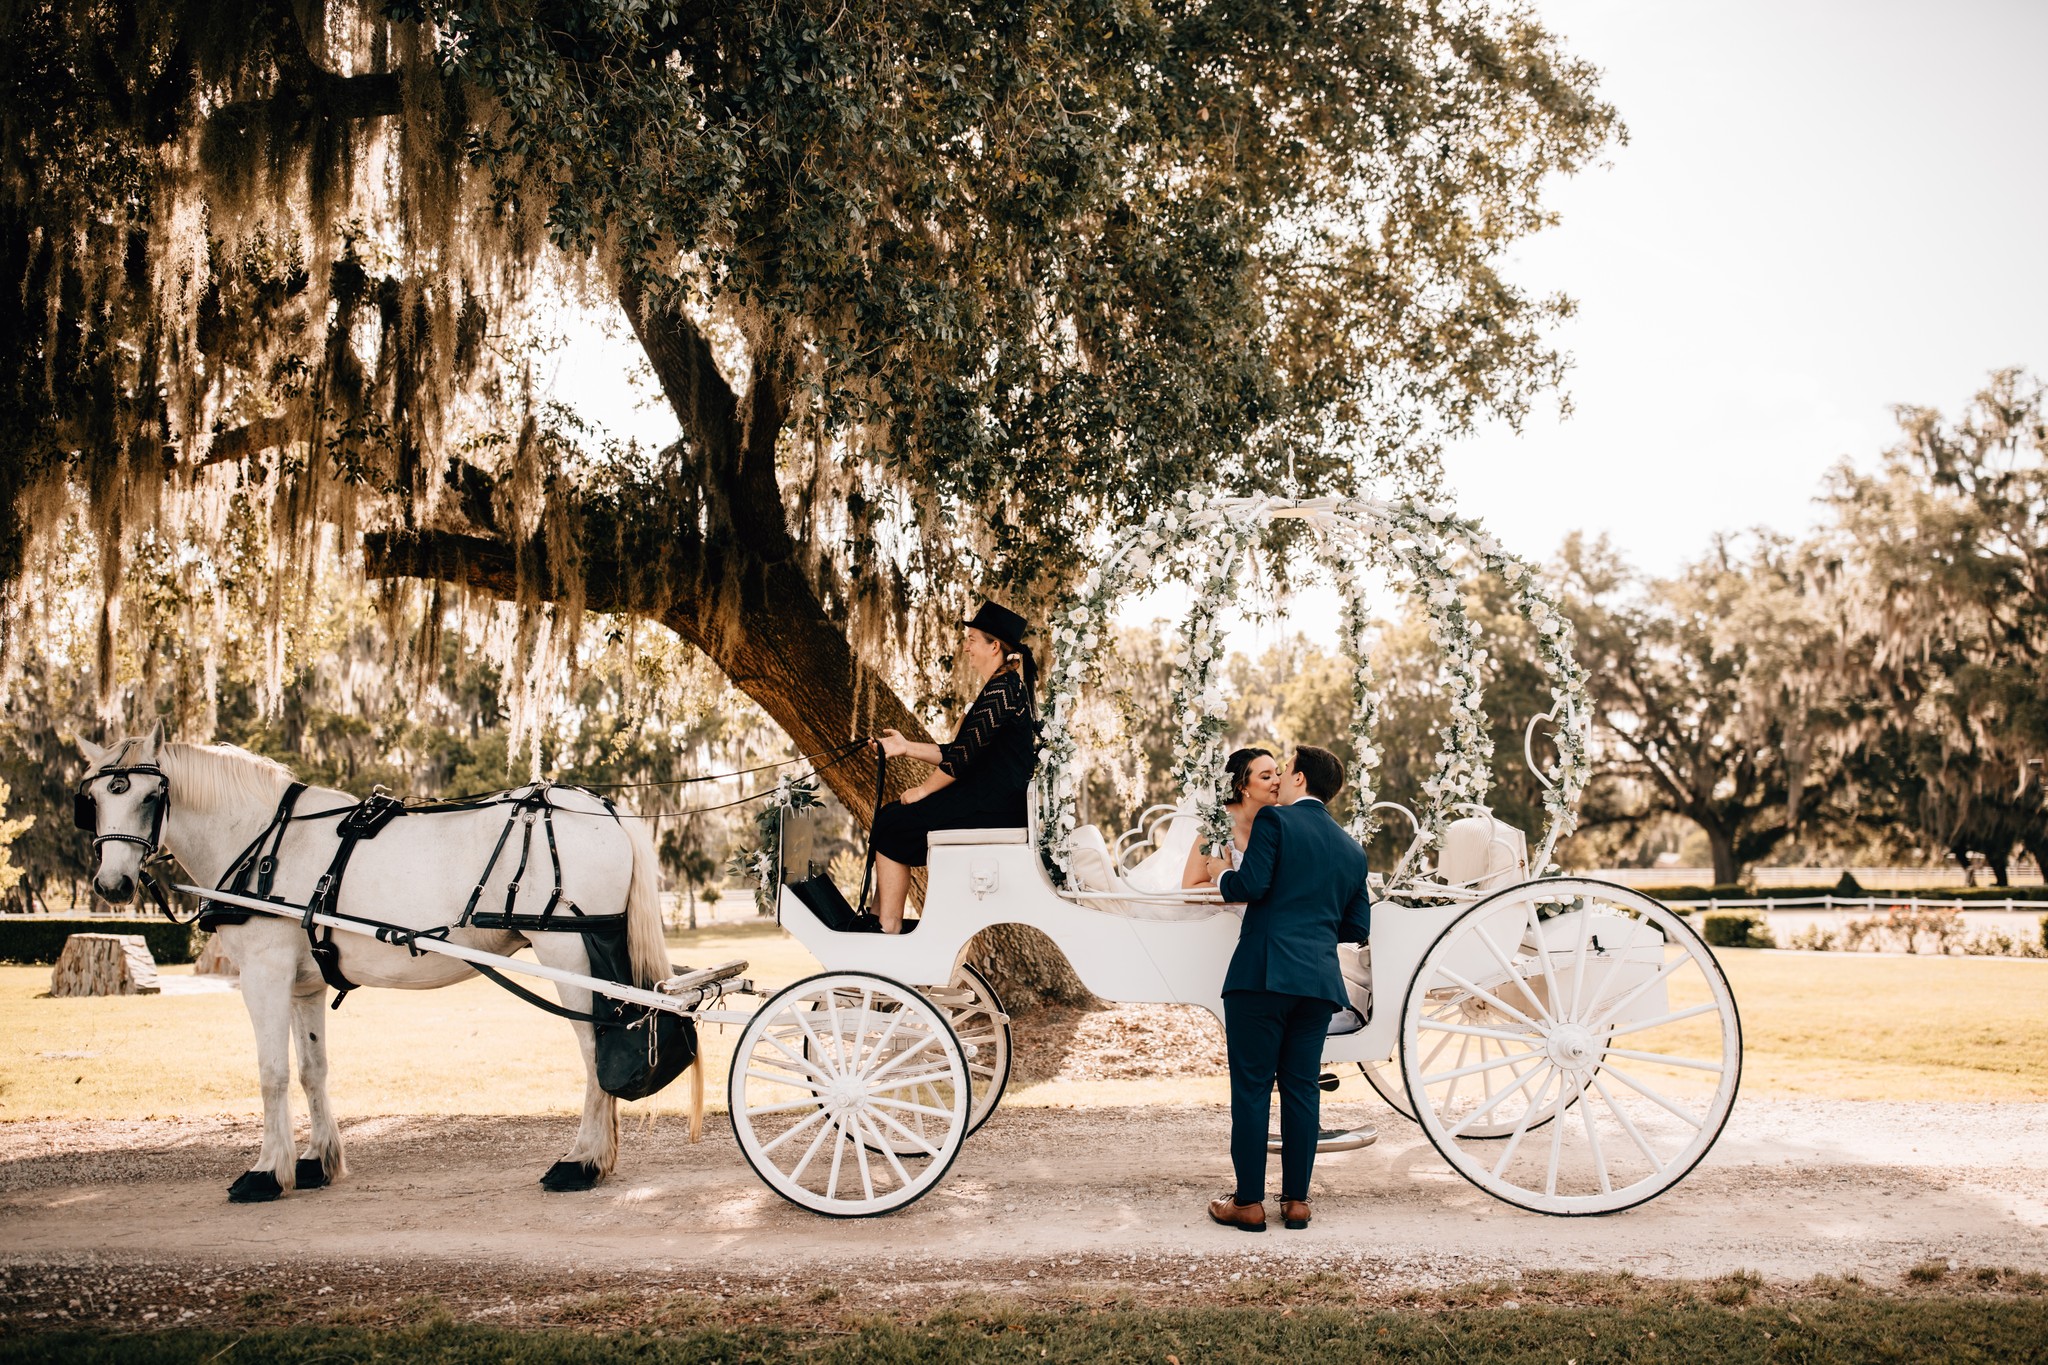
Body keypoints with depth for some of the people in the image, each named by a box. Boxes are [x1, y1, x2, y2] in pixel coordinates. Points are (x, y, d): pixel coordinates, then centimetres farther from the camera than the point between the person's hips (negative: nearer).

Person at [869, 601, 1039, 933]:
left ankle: (889, 927, -2)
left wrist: (923, 790, -8)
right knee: (889, 816, 11)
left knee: (890, 823, -7)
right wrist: (906, 748, 16)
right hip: (993, 799, 10)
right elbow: (962, 752, 18)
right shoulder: (1010, 687, 17)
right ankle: (879, 917, 10)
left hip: (990, 807, -10)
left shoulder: (1001, 690, -16)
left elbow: (964, 754, -19)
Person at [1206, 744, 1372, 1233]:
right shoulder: (1352, 849, 16)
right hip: (1319, 979, 6)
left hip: (1263, 974, -5)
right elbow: (1357, 927, 16)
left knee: (1251, 1086, 1)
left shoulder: (1274, 820, -3)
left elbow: (1251, 885, -14)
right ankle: (1296, 1200, 14)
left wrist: (1223, 877, 7)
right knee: (1301, 1088, 11)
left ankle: (1248, 1202, 3)